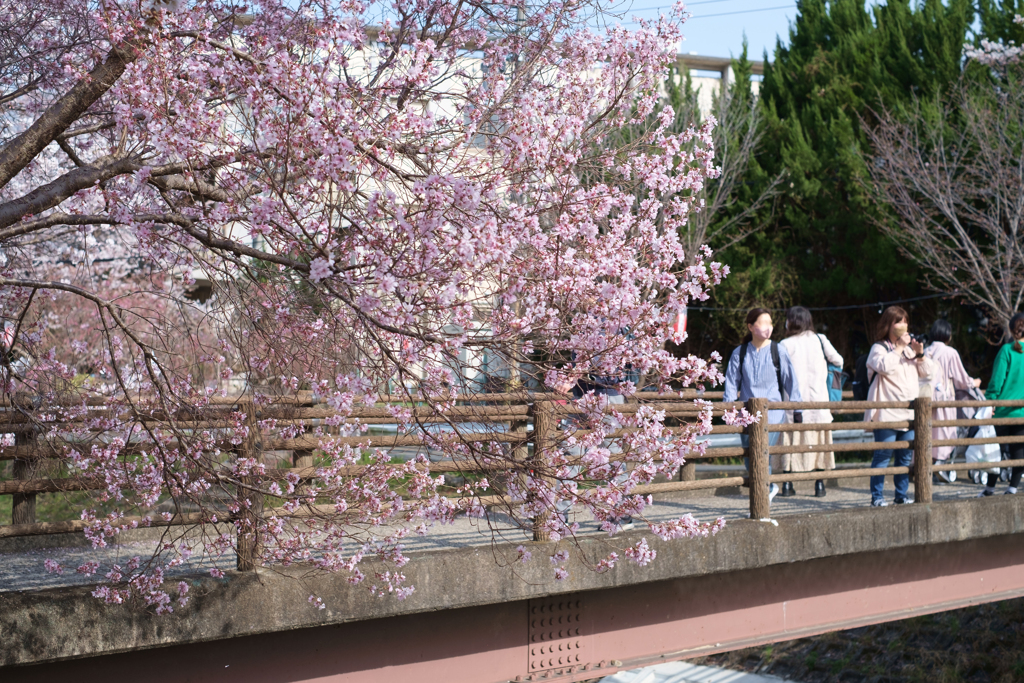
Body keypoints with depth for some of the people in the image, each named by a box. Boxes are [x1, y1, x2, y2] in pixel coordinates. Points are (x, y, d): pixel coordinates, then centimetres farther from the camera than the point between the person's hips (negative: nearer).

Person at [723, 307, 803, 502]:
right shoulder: (739, 353, 6)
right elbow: (732, 382, 6)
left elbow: (790, 381, 7)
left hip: (772, 410, -3)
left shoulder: (778, 351, 2)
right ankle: (769, 487, 31)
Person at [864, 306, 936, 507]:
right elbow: (884, 366, -22)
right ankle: (876, 497, -3)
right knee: (883, 455, -7)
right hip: (886, 413, -6)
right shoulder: (879, 348, 0)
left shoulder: (910, 348, 19)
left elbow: (929, 374, 15)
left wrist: (920, 354, 1)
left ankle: (901, 495, 16)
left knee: (905, 457, 8)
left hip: (909, 413, 6)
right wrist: (899, 348, -14)